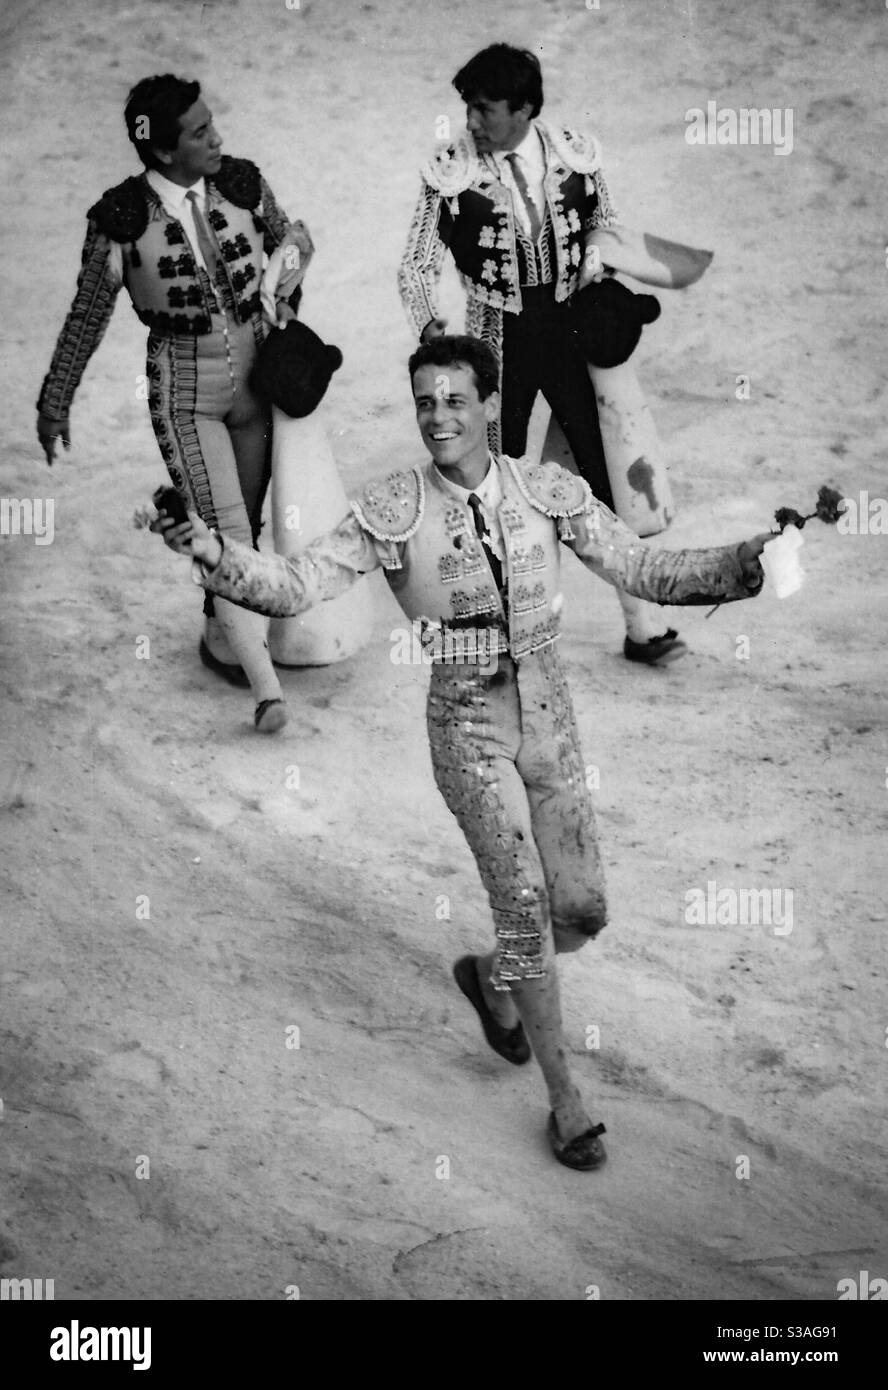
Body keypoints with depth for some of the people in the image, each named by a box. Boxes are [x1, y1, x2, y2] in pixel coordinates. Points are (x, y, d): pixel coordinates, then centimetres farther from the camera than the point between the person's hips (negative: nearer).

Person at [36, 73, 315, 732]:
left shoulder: (241, 183, -9)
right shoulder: (122, 218, -18)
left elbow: (290, 236, 14)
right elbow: (89, 314, -4)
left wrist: (288, 293, -4)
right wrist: (56, 400, 3)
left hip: (258, 373, 4)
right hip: (185, 392, -4)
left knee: (248, 522, 14)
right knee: (224, 533, -8)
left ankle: (225, 635, 37)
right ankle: (264, 681, -1)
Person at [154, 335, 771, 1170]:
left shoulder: (546, 491, -5)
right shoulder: (392, 510, -10)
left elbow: (640, 569, -2)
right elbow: (298, 586, -13)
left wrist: (745, 563, -16)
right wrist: (213, 552, -30)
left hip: (548, 718, 3)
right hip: (467, 727, -3)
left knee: (582, 909, 6)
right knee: (523, 903, -8)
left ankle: (491, 977, 41)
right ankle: (564, 1100, 8)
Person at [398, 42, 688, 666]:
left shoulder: (576, 153, -5)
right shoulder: (450, 171, -10)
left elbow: (606, 224, 12)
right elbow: (417, 264, -4)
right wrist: (430, 322, -21)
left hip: (571, 332, 1)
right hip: (499, 342, -1)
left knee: (609, 475, 1)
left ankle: (644, 625, 12)